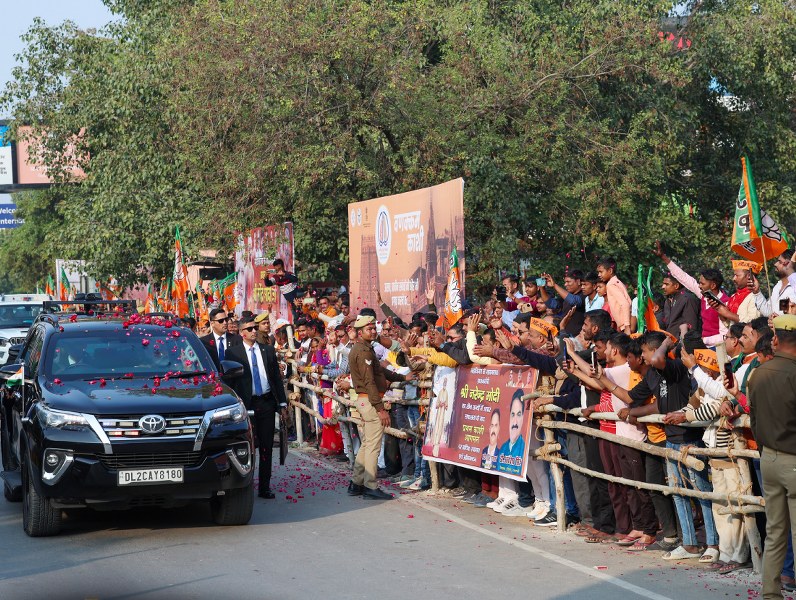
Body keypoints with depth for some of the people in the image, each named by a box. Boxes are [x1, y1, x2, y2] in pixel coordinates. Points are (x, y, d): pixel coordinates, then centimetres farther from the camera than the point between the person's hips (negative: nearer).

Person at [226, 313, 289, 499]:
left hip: (267, 402, 3)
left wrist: (282, 403, 6)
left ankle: (265, 487, 11)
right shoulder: (233, 353, -1)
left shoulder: (268, 350, 10)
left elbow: (277, 378, 11)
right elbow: (230, 381, -2)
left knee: (266, 447, 5)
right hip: (246, 405, -3)